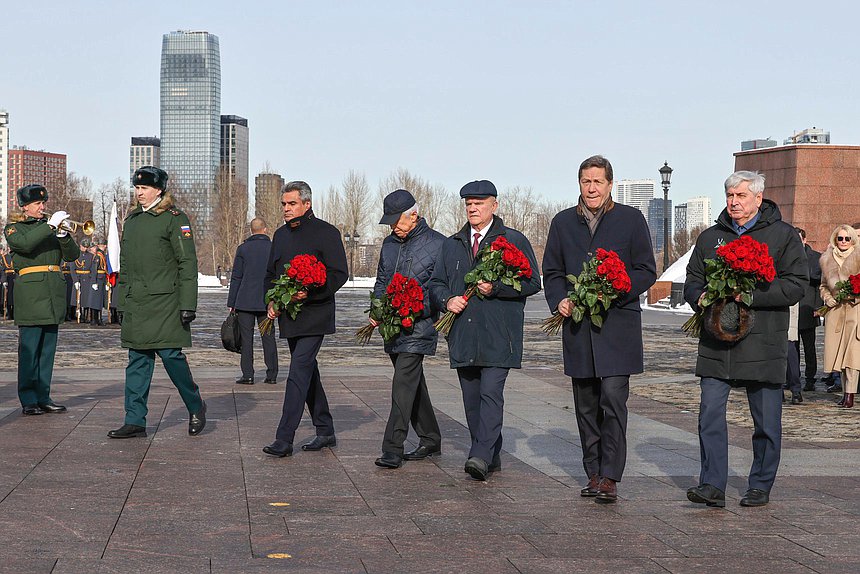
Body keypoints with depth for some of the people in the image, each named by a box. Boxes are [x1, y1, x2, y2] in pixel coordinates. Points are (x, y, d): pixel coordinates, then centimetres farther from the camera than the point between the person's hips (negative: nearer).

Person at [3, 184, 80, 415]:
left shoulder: (50, 226, 17)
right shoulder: (14, 228, 5)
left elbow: (72, 255, 8)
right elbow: (25, 243, -19)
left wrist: (63, 235, -9)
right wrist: (50, 225, -21)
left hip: (53, 293, 5)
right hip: (30, 292, -5)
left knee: (48, 348, 7)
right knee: (29, 348, -7)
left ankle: (43, 396, 12)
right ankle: (28, 400, -4)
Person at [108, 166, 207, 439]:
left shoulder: (174, 219, -4)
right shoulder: (131, 219, 17)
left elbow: (188, 263, -8)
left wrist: (187, 304, -14)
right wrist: (122, 301, 18)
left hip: (164, 303, -6)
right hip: (136, 304, 7)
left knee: (171, 355, -7)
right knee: (137, 361, 6)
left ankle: (196, 407, 14)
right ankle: (135, 421, 9)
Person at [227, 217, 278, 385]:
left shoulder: (243, 249, -1)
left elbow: (236, 278, 0)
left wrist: (231, 303, 4)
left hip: (245, 301, -2)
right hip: (267, 301, 2)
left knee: (246, 339, 1)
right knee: (268, 338, 6)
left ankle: (248, 375, -1)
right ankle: (272, 374, 6)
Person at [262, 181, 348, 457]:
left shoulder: (326, 233, -6)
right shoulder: (281, 235, 16)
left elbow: (339, 274, -10)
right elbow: (270, 274, 23)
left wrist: (310, 293, -22)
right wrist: (271, 302, 6)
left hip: (314, 316, -8)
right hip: (289, 316, 8)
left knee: (298, 374, -14)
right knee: (308, 373, 13)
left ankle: (284, 439, -17)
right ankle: (325, 431, 24)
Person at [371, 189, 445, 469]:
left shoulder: (437, 244, -6)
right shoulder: (390, 243, 14)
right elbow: (381, 281, 23)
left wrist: (415, 309, -17)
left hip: (420, 325, -7)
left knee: (404, 383, -15)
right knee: (413, 383, 14)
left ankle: (393, 449, -16)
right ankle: (430, 440, 26)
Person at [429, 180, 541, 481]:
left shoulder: (514, 241, 3)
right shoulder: (451, 244, 18)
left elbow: (532, 282, -2)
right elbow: (436, 283, 20)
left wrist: (496, 288, -14)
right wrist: (447, 300, -2)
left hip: (498, 335, -5)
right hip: (462, 334, 5)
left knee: (491, 393, -15)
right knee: (472, 398, 7)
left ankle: (481, 456, -21)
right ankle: (491, 458, 17)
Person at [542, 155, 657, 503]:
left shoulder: (631, 220, 4)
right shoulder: (563, 223, 13)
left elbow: (646, 271, 2)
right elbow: (552, 272, 18)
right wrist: (559, 300, -2)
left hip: (618, 324, -4)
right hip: (578, 326, 4)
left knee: (613, 399, -12)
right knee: (585, 406, 8)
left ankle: (610, 477, -8)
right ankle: (594, 473, 17)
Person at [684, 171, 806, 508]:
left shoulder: (783, 236, 2)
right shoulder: (710, 238, 15)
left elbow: (795, 285, -7)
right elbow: (692, 281, 19)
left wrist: (751, 295, -18)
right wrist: (700, 298, -4)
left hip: (763, 343, -3)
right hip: (716, 345, 3)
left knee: (766, 420, 5)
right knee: (710, 412, -5)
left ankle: (761, 486, 18)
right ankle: (713, 485, -2)